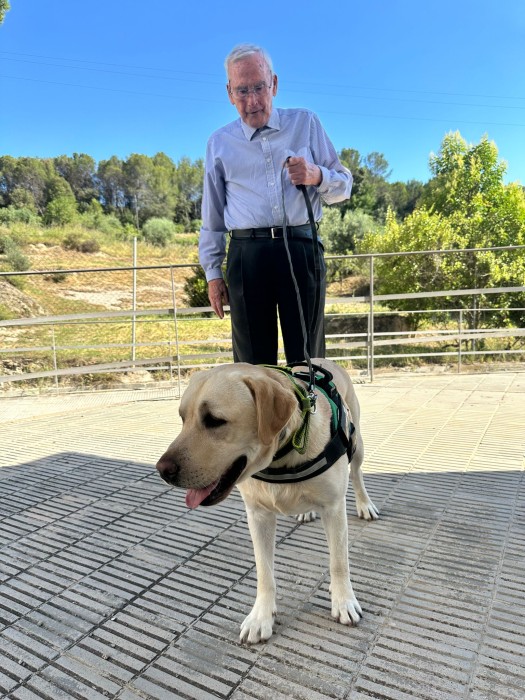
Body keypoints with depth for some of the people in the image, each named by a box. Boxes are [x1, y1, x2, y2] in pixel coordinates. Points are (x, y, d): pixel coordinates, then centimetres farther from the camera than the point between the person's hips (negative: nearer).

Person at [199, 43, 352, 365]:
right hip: (246, 255, 1)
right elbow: (212, 217, 16)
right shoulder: (219, 142, 14)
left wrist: (316, 176, -9)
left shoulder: (306, 123, 13)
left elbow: (344, 185, 13)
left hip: (302, 250, 0)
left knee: (307, 358, 3)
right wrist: (212, 272, 11)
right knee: (253, 361, 3)